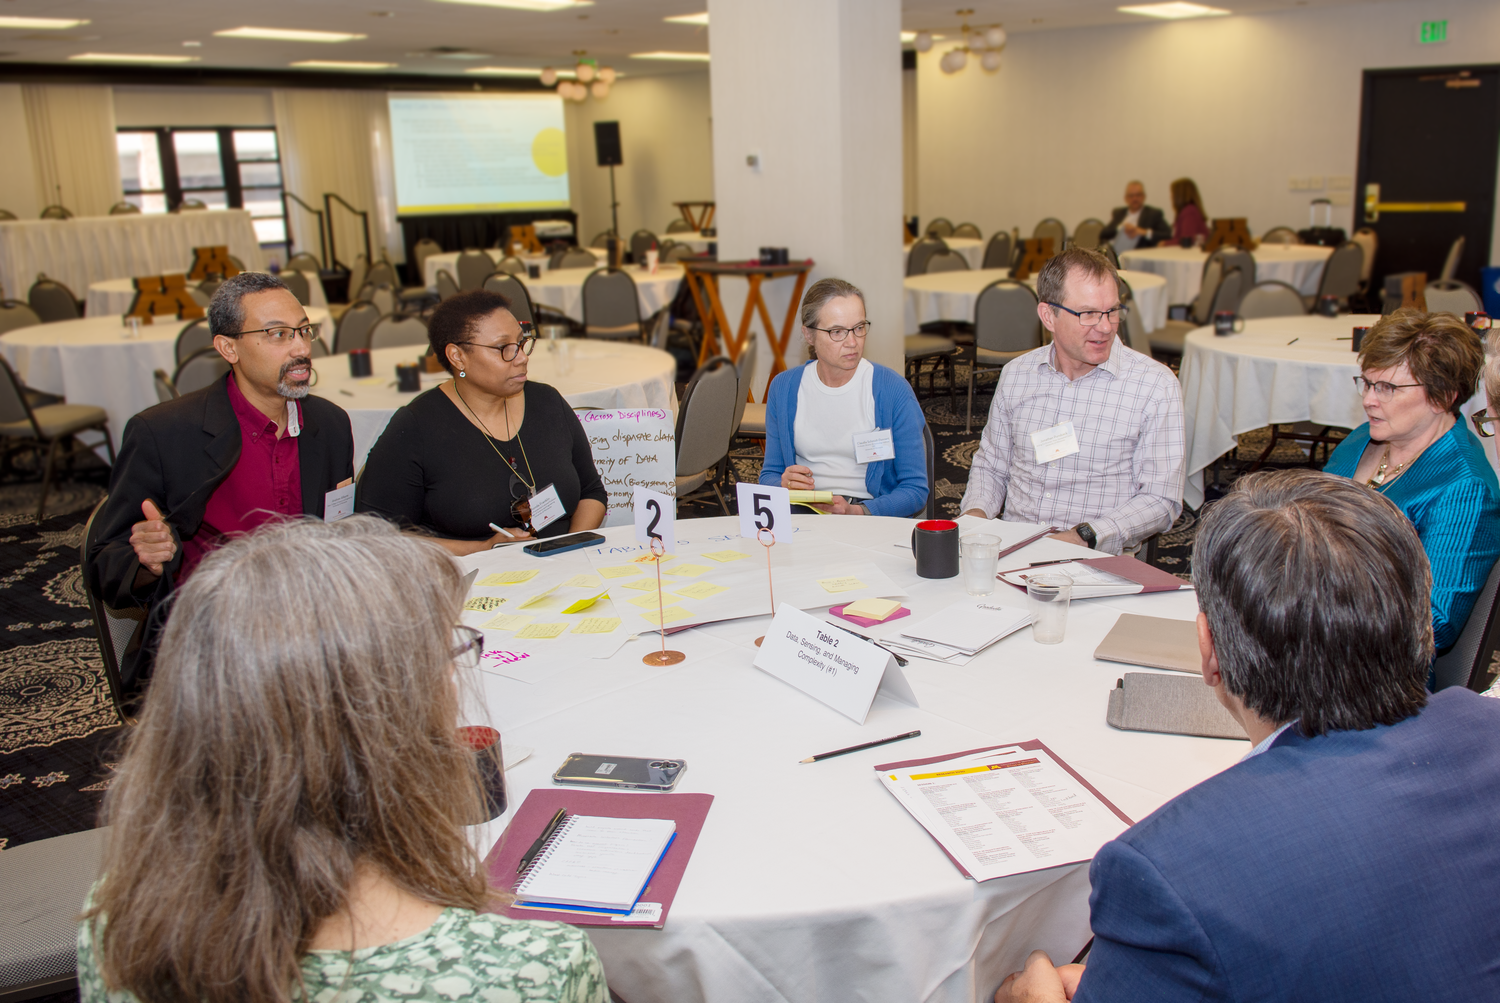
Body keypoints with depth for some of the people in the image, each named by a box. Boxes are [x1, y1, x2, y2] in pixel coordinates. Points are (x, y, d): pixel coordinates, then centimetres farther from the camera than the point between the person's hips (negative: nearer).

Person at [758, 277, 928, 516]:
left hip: (871, 516, -3)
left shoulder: (894, 390, -4)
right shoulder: (783, 388, 6)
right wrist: (784, 486, -10)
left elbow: (916, 490, -5)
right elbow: (770, 474, 14)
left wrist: (857, 512, -21)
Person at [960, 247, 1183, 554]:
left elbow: (1160, 500, -5)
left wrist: (1082, 537, -18)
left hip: (1096, 560, -3)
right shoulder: (1015, 374, 10)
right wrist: (975, 512, 0)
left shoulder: (1156, 385, -2)